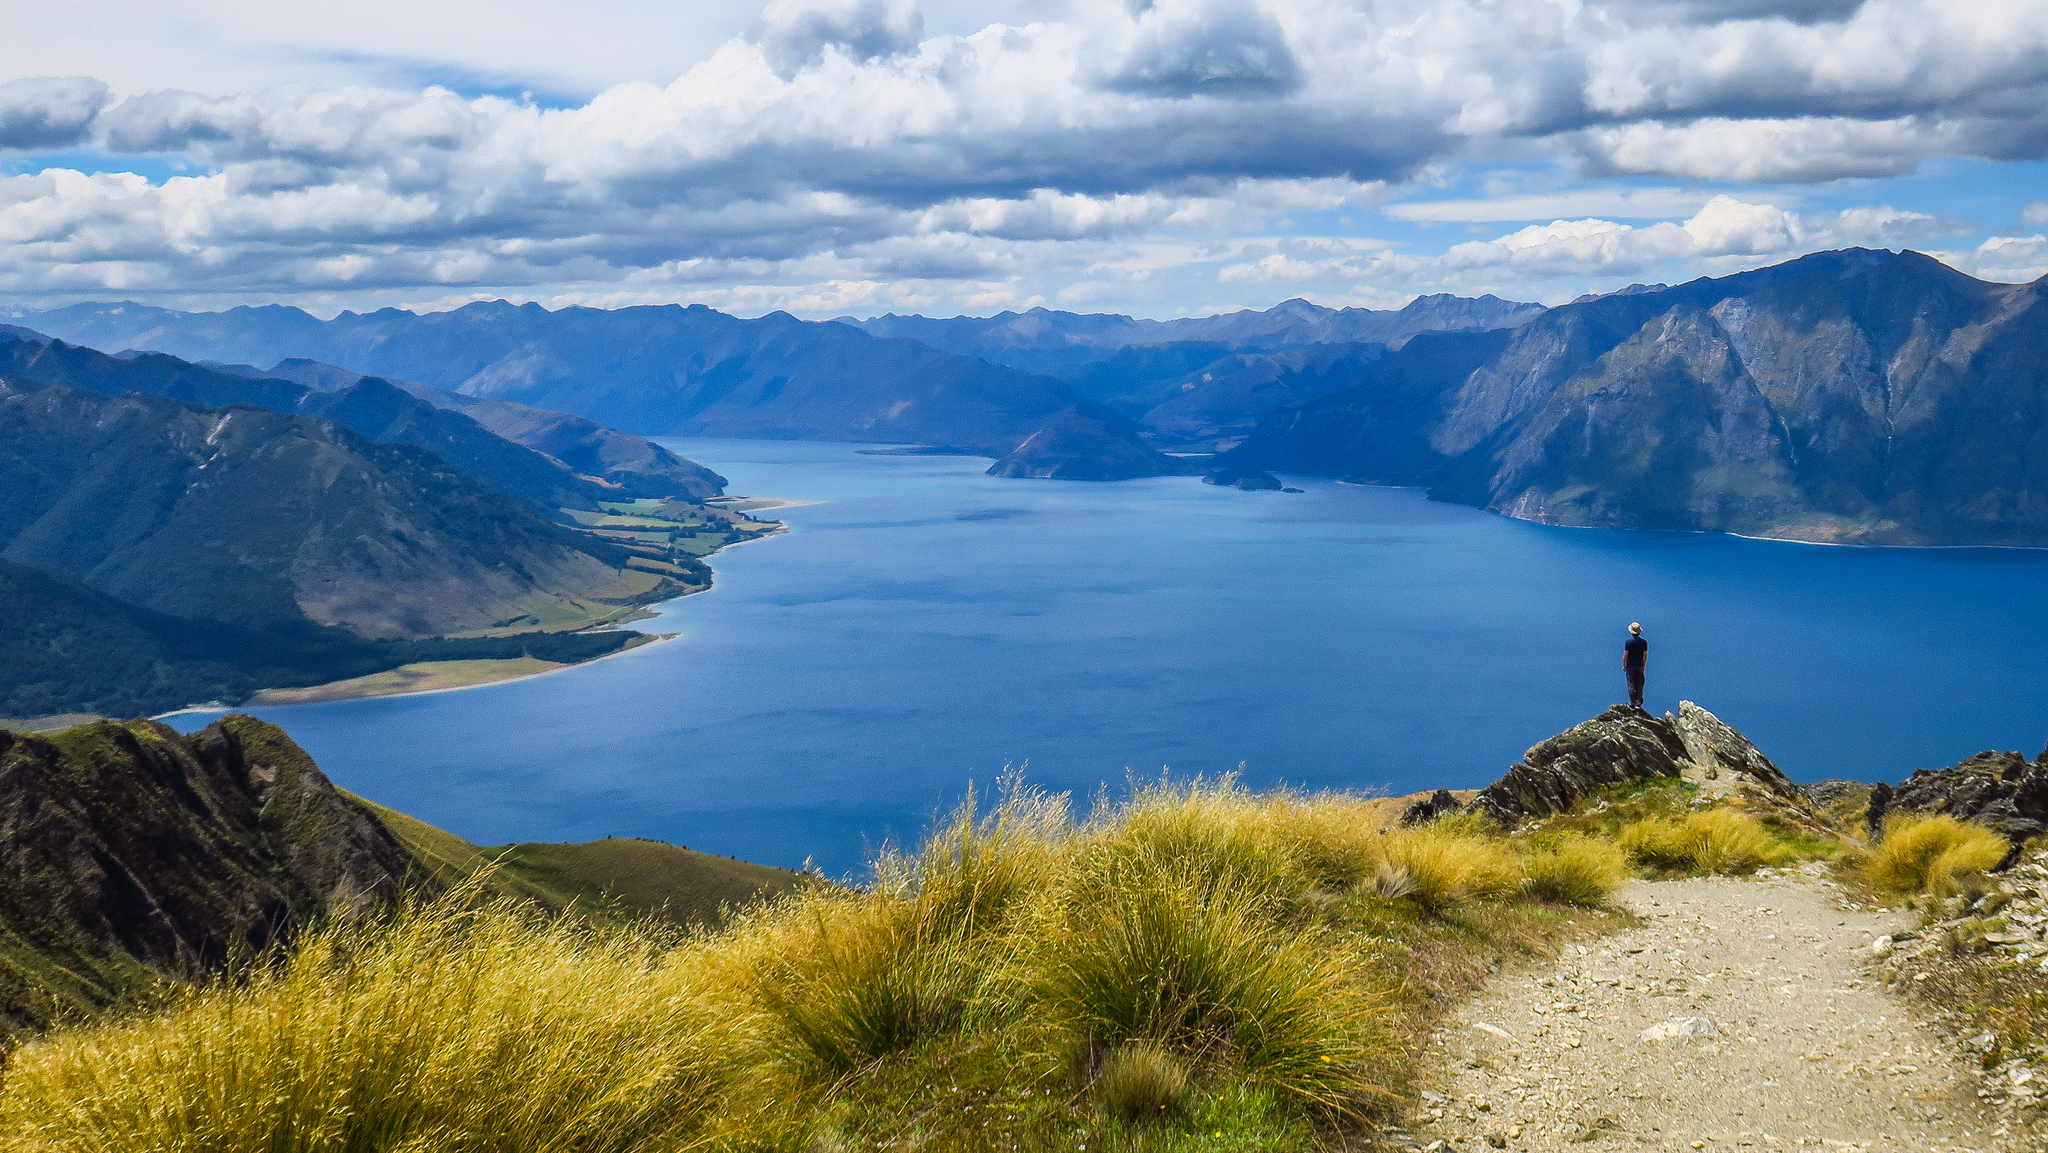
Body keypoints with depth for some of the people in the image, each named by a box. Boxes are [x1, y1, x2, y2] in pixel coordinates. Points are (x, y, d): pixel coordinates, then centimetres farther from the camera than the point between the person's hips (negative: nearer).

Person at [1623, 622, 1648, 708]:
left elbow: (1625, 655, -8)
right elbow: (1645, 655, 3)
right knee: (1639, 685, 7)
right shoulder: (1644, 642, -1)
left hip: (1630, 666, -2)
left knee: (1631, 685, 2)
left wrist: (1624, 665, 1)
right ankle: (1638, 703, 6)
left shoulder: (1629, 642, -10)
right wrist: (1644, 665, 15)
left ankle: (1632, 702, 1)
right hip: (1640, 666, 2)